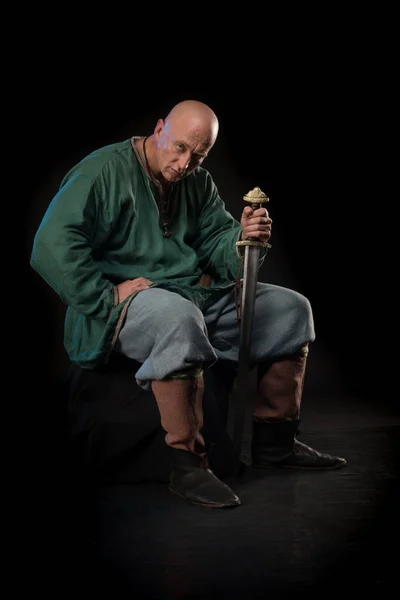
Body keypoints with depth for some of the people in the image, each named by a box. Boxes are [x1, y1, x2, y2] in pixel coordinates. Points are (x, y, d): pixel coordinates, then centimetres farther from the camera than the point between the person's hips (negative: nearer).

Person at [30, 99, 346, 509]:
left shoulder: (198, 182, 14)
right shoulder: (103, 172, -9)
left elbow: (215, 245, 14)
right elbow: (50, 247, -19)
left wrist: (241, 238, -10)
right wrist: (108, 296, -22)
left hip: (199, 293, 8)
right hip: (128, 301, -8)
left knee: (291, 309, 3)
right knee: (180, 318, -42)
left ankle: (274, 442, 10)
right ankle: (187, 464, -31)